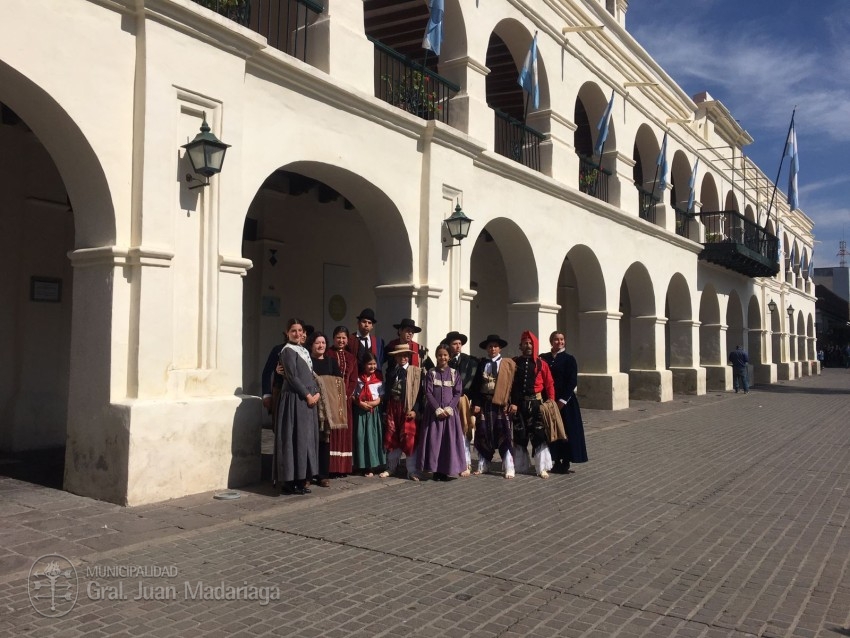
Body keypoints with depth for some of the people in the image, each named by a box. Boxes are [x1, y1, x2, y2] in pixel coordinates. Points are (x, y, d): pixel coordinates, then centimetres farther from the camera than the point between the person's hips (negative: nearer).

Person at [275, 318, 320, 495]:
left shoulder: (304, 350, 17)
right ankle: (290, 481, -3)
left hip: (308, 399, 8)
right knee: (295, 438, -8)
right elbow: (292, 377, -15)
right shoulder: (288, 350, -7)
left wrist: (316, 393, 2)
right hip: (295, 399, -8)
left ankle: (301, 479, 14)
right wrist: (308, 395, -14)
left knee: (307, 437, 8)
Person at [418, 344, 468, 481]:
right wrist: (438, 409, -13)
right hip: (434, 412, 0)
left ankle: (446, 470, 7)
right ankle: (436, 470, 6)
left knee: (449, 441, -1)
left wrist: (449, 408, -12)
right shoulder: (431, 373, 3)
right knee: (434, 440, -1)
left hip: (450, 412, 1)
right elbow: (428, 393, -2)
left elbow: (458, 393, 1)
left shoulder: (455, 373, 6)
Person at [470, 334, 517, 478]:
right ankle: (483, 465, 19)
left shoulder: (508, 364, 2)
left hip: (501, 403, -2)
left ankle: (509, 468, 2)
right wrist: (476, 403, -3)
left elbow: (513, 383, -2)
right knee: (483, 434, 7)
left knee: (504, 435, -2)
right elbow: (476, 385, 6)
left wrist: (514, 402, -10)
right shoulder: (481, 364, 7)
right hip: (484, 403, 2)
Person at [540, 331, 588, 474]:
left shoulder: (569, 359, -2)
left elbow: (572, 381, -8)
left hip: (565, 401, -3)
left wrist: (563, 400, -14)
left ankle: (566, 463, 7)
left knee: (566, 431, 0)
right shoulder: (543, 358, 7)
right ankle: (556, 462, 16)